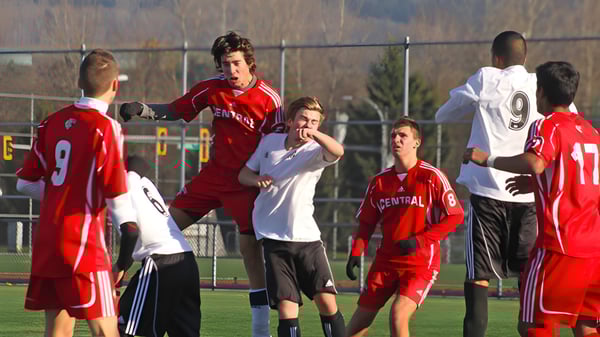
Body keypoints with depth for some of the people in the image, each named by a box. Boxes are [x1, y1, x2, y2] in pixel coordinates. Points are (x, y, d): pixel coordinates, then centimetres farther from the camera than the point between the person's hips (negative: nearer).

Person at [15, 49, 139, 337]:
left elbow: (25, 183, 14)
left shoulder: (52, 123, 9)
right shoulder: (105, 128, -10)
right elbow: (116, 194, -12)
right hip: (84, 245, -7)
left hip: (46, 243, 7)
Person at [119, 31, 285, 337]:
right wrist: (142, 109, -8)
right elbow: (174, 111, 9)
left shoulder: (269, 99, -14)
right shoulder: (212, 88, -1)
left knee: (250, 249, -9)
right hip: (215, 174, 5)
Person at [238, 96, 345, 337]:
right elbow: (244, 174, 17)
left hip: (307, 236, -1)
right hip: (274, 237, 1)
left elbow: (337, 152, -28)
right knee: (286, 306, -8)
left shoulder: (314, 152, -5)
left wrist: (314, 134, -48)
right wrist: (257, 179, -7)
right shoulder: (270, 142, 6)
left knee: (327, 301, -7)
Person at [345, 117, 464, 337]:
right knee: (361, 317, 4)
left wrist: (420, 240, -16)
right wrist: (356, 253, -2)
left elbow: (455, 217, -9)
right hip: (385, 261, 5)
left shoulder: (431, 177, -7)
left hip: (421, 263, -5)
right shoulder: (380, 181, 8)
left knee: (398, 315, -22)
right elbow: (366, 223, 15)